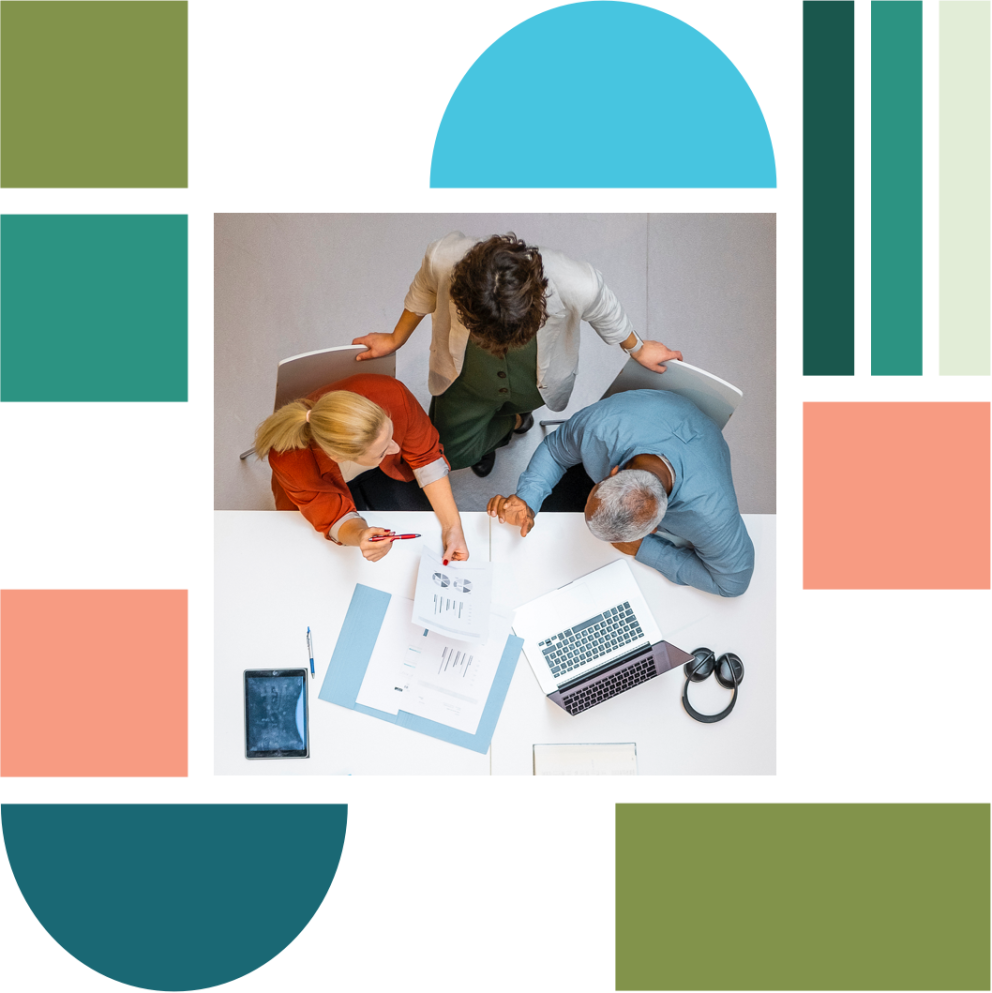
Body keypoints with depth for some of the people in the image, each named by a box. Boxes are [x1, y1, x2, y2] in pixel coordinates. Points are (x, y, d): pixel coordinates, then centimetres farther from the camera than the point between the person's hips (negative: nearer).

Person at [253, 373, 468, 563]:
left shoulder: (392, 395, -41)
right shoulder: (290, 460, -43)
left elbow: (426, 457, -22)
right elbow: (336, 516, -27)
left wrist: (452, 526, -27)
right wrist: (360, 537, -51)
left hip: (386, 471, 2)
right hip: (332, 487, -1)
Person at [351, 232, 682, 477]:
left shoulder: (579, 286, -45)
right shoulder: (444, 259, -41)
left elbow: (607, 316, -18)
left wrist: (638, 350, 3)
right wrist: (395, 340, 3)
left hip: (535, 383, -1)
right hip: (468, 377, 1)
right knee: (451, 451, 21)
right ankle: (511, 421, 49)